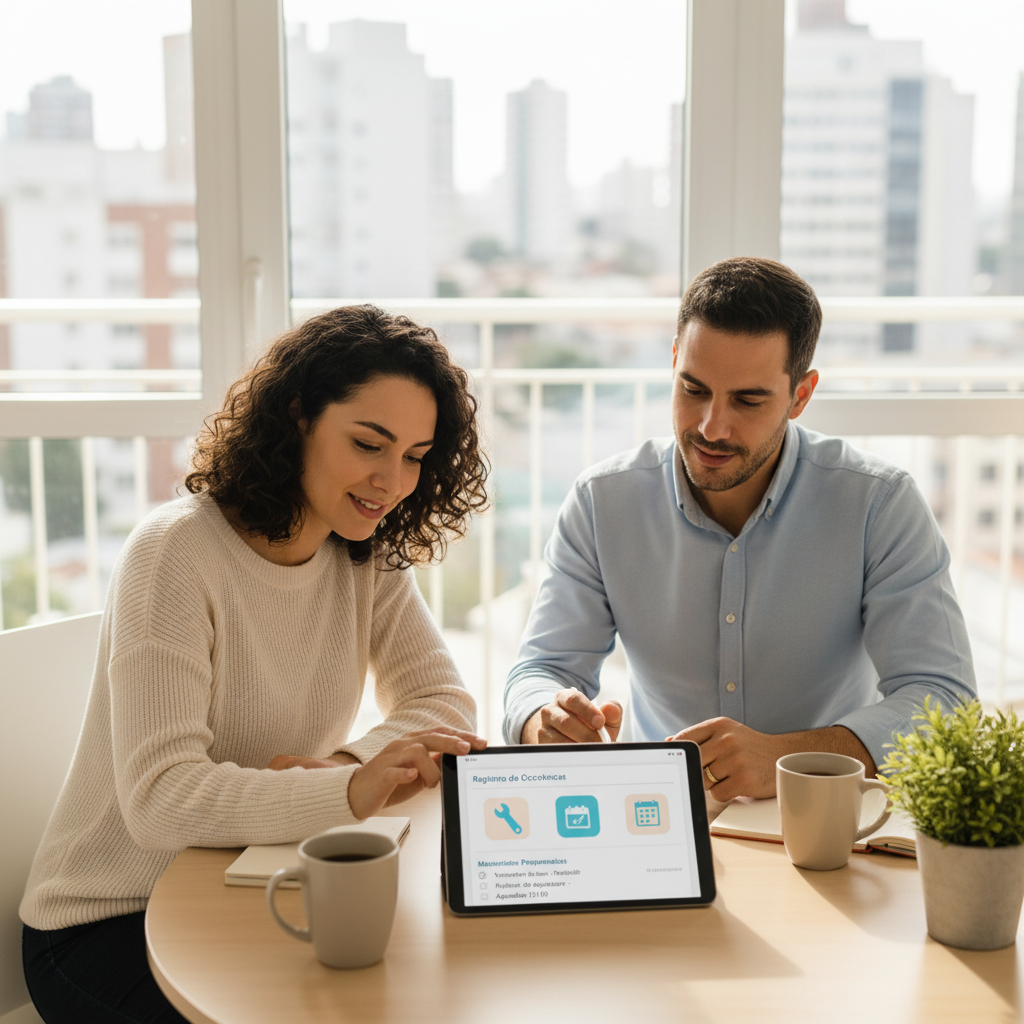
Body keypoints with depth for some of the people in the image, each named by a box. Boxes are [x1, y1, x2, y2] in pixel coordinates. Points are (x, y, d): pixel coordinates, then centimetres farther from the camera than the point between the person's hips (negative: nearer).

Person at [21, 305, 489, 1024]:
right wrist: (353, 792, -44)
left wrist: (340, 765, -22)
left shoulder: (371, 553, -1)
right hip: (110, 925, -5)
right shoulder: (176, 554, -21)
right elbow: (160, 801, -30)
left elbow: (445, 702, -1)